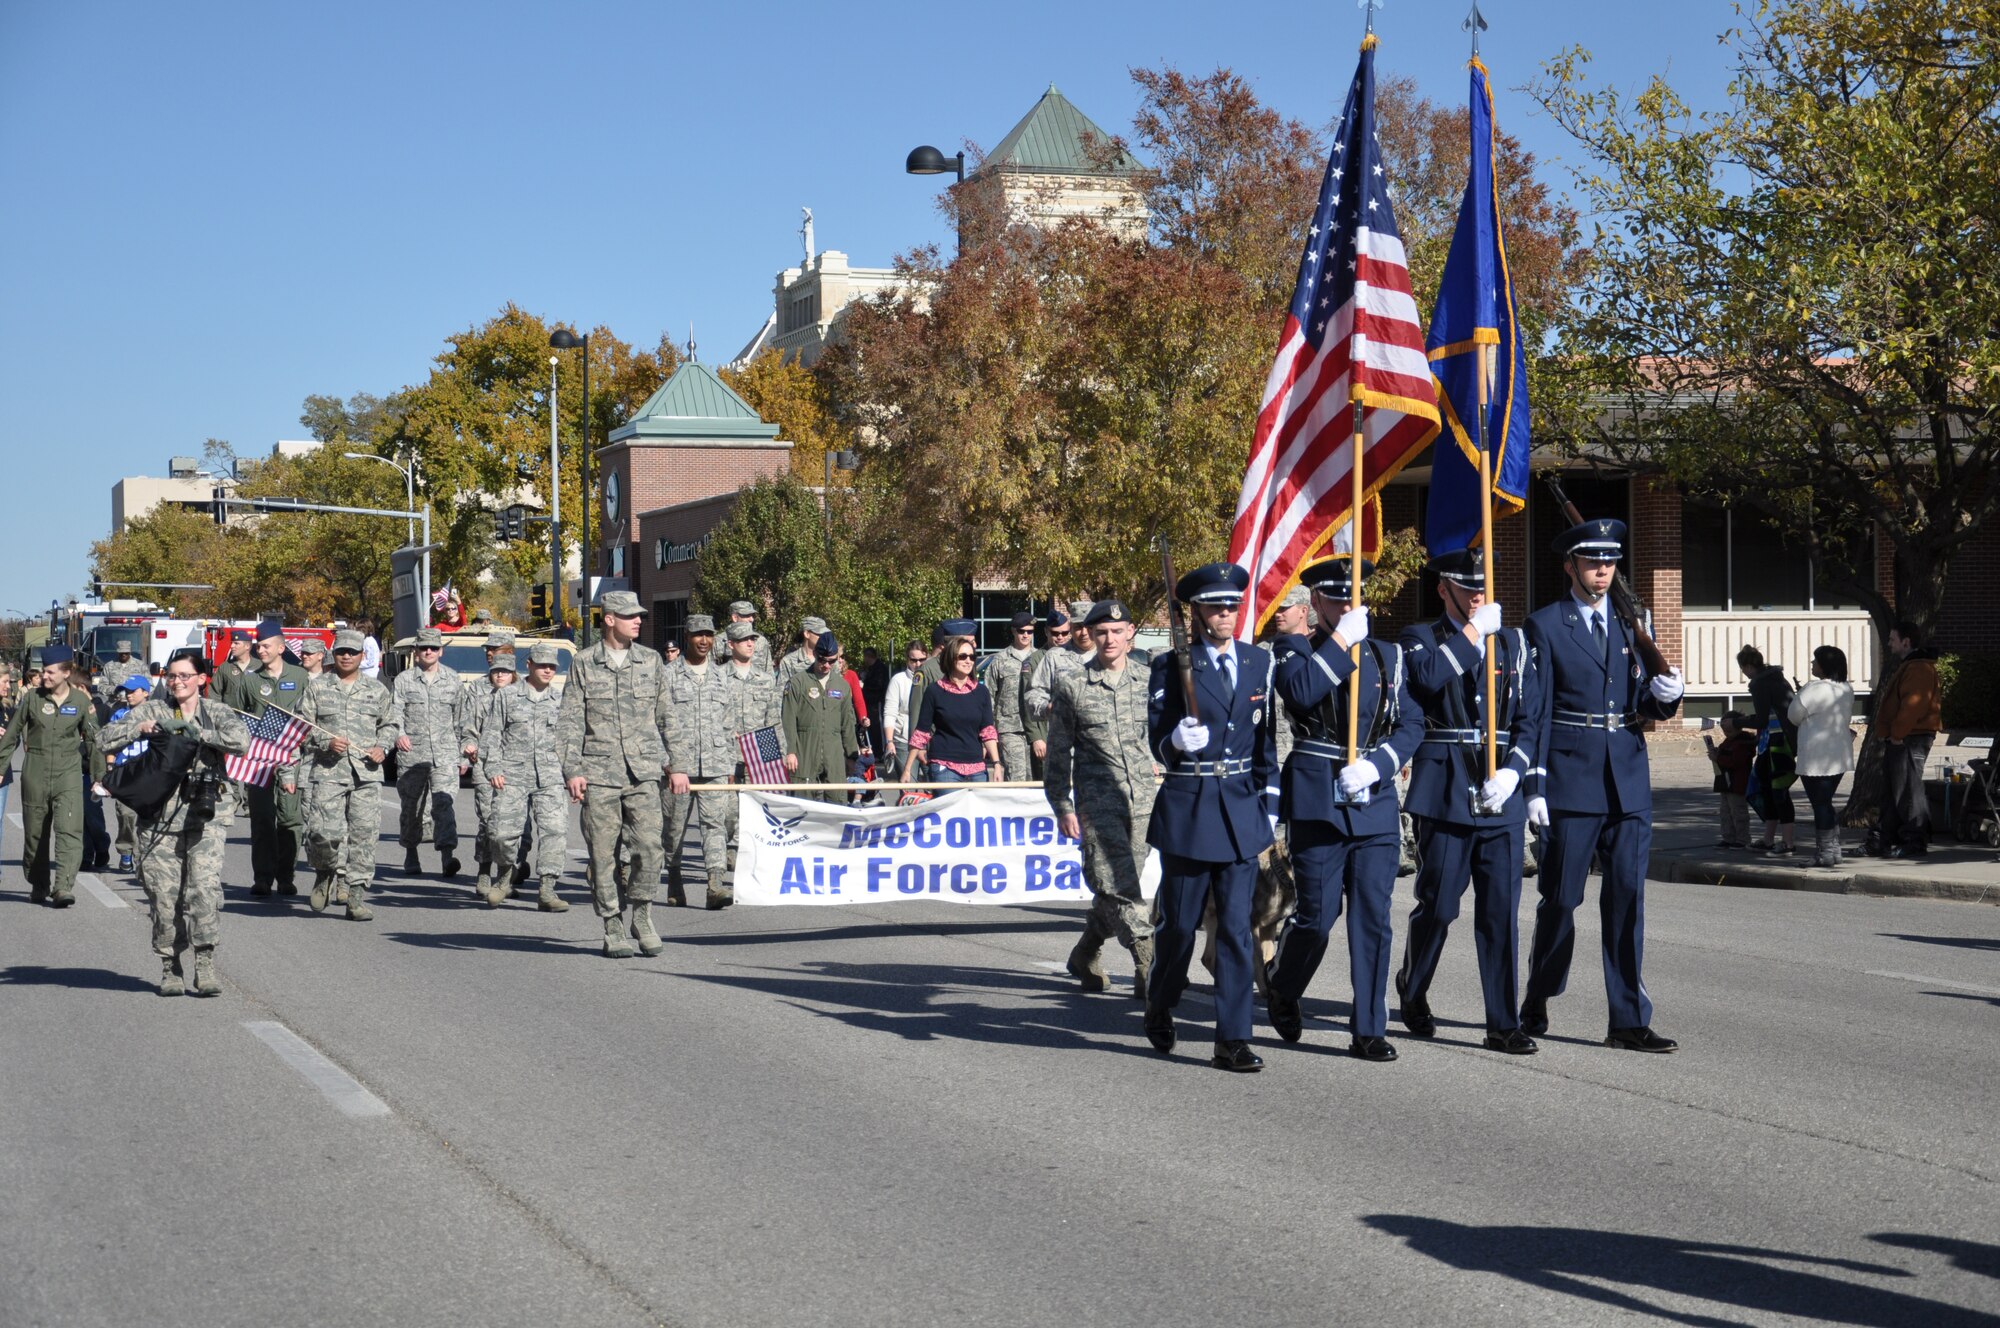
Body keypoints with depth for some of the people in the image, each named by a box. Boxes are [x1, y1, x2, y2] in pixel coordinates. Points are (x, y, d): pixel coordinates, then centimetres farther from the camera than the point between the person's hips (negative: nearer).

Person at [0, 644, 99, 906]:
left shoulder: (81, 702, 0)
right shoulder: (32, 699, 1)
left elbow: (94, 739, 9)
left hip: (68, 775, -1)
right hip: (35, 774, 1)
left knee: (69, 830, -16)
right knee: (35, 833, 9)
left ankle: (64, 887, -23)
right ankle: (38, 886, 25)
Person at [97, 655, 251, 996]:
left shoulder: (216, 711, 9)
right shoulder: (152, 710, 11)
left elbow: (242, 740, -11)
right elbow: (104, 740, 5)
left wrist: (198, 732, -12)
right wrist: (140, 728, -9)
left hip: (206, 815, -1)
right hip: (159, 817, 1)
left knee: (205, 886, -16)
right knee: (164, 895, -1)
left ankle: (205, 965, -13)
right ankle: (170, 966, 12)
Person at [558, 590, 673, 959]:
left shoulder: (652, 661, 11)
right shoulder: (583, 665, 5)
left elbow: (666, 717, 17)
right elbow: (570, 722, 4)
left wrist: (675, 764, 14)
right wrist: (572, 771, -5)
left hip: (643, 772, 1)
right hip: (598, 773, -1)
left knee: (649, 845, -11)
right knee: (603, 853, 0)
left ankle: (641, 914, 10)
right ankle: (613, 928, 9)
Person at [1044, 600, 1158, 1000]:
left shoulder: (1147, 681, 9)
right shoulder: (1070, 684, 3)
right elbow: (1058, 751, 6)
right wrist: (1062, 807, 2)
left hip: (1143, 798, 3)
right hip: (1097, 798, -3)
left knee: (1119, 886, 6)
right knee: (1115, 883, -12)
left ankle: (1085, 957, 25)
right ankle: (1149, 967, -14)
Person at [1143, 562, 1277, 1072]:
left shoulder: (1258, 663, 8)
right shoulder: (1171, 666, -3)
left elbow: (1266, 738, 14)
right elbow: (1157, 741, -2)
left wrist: (1270, 801, 10)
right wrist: (1178, 742, -25)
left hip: (1241, 810, 3)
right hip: (1188, 807, -3)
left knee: (1237, 928, -1)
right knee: (1180, 924, 6)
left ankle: (1232, 1040, 2)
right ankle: (1159, 1006, 34)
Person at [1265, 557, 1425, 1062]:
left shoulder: (1388, 656, 14)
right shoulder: (1295, 650, 4)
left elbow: (1411, 724, 8)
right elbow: (1300, 691, -18)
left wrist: (1376, 766, -8)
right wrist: (1342, 640, -16)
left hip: (1375, 799, 3)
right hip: (1316, 801, -3)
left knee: (1373, 916, 0)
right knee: (1318, 914, -1)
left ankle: (1369, 1029, 6)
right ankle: (1280, 982, 29)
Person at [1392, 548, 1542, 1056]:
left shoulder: (1513, 644, 14)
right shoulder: (1422, 639, 4)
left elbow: (1528, 719, 10)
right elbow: (1427, 677, -19)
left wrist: (1513, 771, -5)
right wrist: (1472, 632, -13)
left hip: (1501, 795, 3)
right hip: (1445, 792, -3)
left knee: (1502, 910, 0)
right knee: (1437, 905, 3)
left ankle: (1504, 1024, 3)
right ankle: (1412, 989, 30)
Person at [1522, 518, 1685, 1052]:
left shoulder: (1630, 624, 15)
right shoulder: (1545, 626, -1)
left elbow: (1642, 704, 18)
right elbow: (1535, 711, -4)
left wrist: (1664, 695, -6)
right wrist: (1534, 786, -9)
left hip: (1628, 782, 4)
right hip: (1571, 782, -4)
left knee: (1627, 899, 1)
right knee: (1561, 897, 3)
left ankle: (1629, 1021, 3)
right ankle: (1537, 1002, 24)